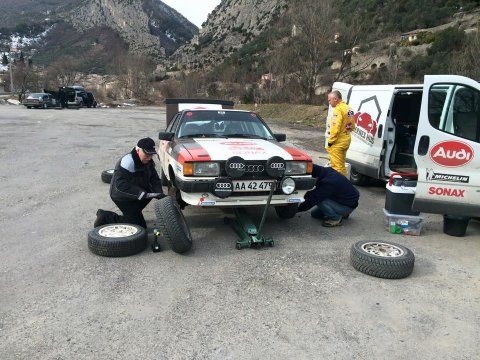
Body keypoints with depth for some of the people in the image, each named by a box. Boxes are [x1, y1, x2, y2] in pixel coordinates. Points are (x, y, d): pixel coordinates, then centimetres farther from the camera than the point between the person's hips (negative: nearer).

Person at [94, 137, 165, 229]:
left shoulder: (148, 161, -2)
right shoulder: (128, 161, -29)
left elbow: (155, 179, -1)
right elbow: (121, 184, -36)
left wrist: (160, 193, -22)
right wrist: (143, 194, -41)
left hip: (135, 196, 9)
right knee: (140, 226, -8)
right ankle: (105, 217, -1)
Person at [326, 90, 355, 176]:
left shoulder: (338, 109, -16)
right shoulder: (348, 109, 13)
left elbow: (335, 128, -23)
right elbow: (352, 126, 20)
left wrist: (330, 141, -17)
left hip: (338, 143, -10)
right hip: (346, 140, 10)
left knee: (336, 165, -5)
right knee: (341, 165, 19)